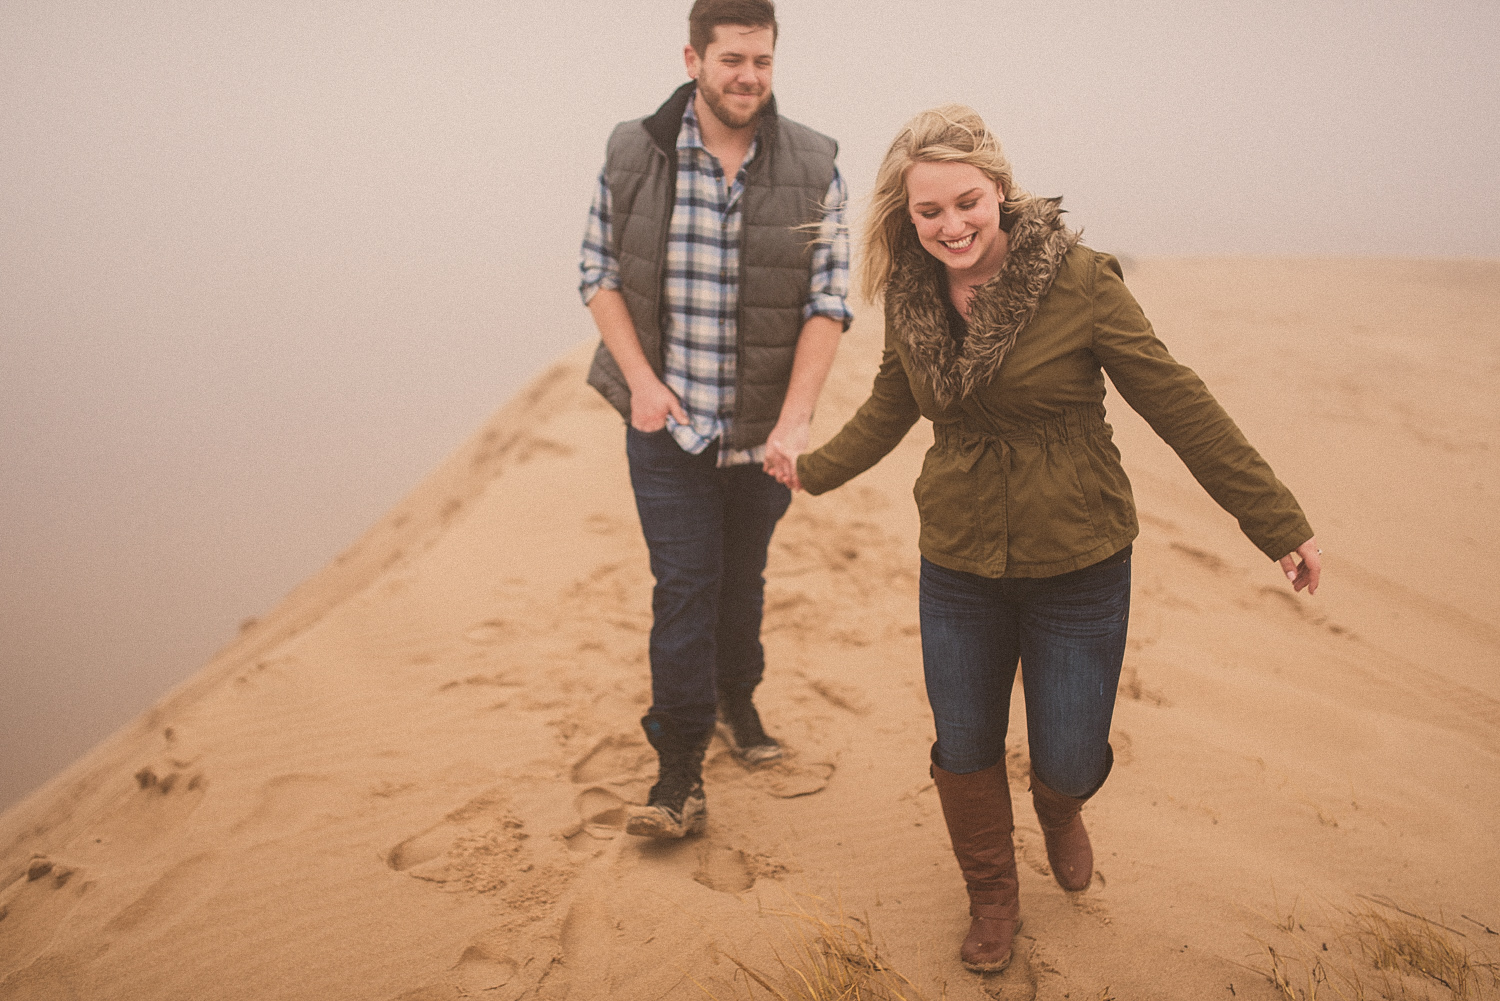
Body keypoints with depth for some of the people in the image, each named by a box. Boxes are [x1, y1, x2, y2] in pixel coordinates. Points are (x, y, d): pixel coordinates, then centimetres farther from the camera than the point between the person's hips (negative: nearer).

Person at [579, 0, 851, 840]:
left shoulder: (812, 168, -6)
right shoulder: (634, 156, -5)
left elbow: (829, 302, -7)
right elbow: (600, 274, 3)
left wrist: (796, 421, -16)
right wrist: (640, 378, -9)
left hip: (765, 430, 1)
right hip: (669, 425, -1)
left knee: (743, 576, 18)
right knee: (684, 588, -3)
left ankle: (737, 698, 43)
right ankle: (680, 773, 6)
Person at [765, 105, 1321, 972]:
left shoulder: (1078, 279, -16)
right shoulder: (910, 297, -3)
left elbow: (1176, 403, -12)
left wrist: (1278, 521, -10)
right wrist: (815, 470, 17)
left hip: (1079, 566, -3)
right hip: (959, 567, 3)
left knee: (1069, 761, 6)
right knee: (965, 752, 12)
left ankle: (1061, 809, 46)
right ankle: (993, 899, 40)